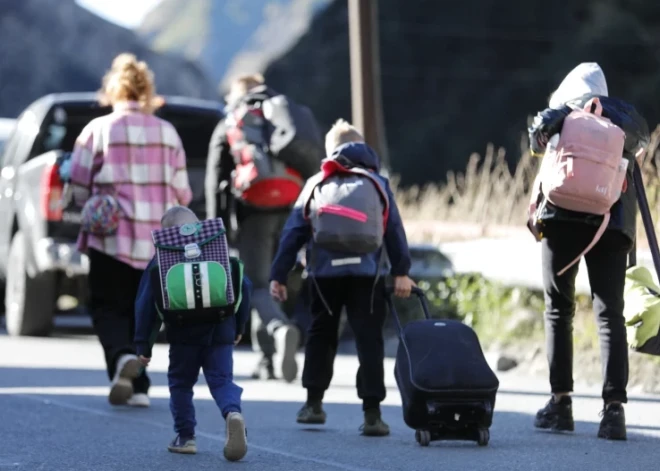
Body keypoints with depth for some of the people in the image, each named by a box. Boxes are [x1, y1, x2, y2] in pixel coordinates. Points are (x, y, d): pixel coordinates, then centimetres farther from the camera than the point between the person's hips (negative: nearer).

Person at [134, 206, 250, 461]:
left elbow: (146, 303, 3)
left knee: (181, 383, 15)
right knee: (222, 380, 1)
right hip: (221, 332, 2)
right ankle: (233, 413, -29)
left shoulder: (162, 260, 7)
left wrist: (143, 344, 7)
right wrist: (238, 326, 22)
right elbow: (243, 285, 12)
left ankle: (185, 436, 15)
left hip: (183, 335, -2)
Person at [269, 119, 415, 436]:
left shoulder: (316, 184, 9)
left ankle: (314, 402, 21)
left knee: (320, 333, 19)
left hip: (326, 273, 1)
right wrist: (401, 272, -1)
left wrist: (279, 275, 7)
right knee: (369, 339, -2)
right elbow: (394, 230, 1)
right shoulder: (377, 183, 9)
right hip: (367, 273, -1)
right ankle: (372, 413, -9)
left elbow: (294, 231, 6)